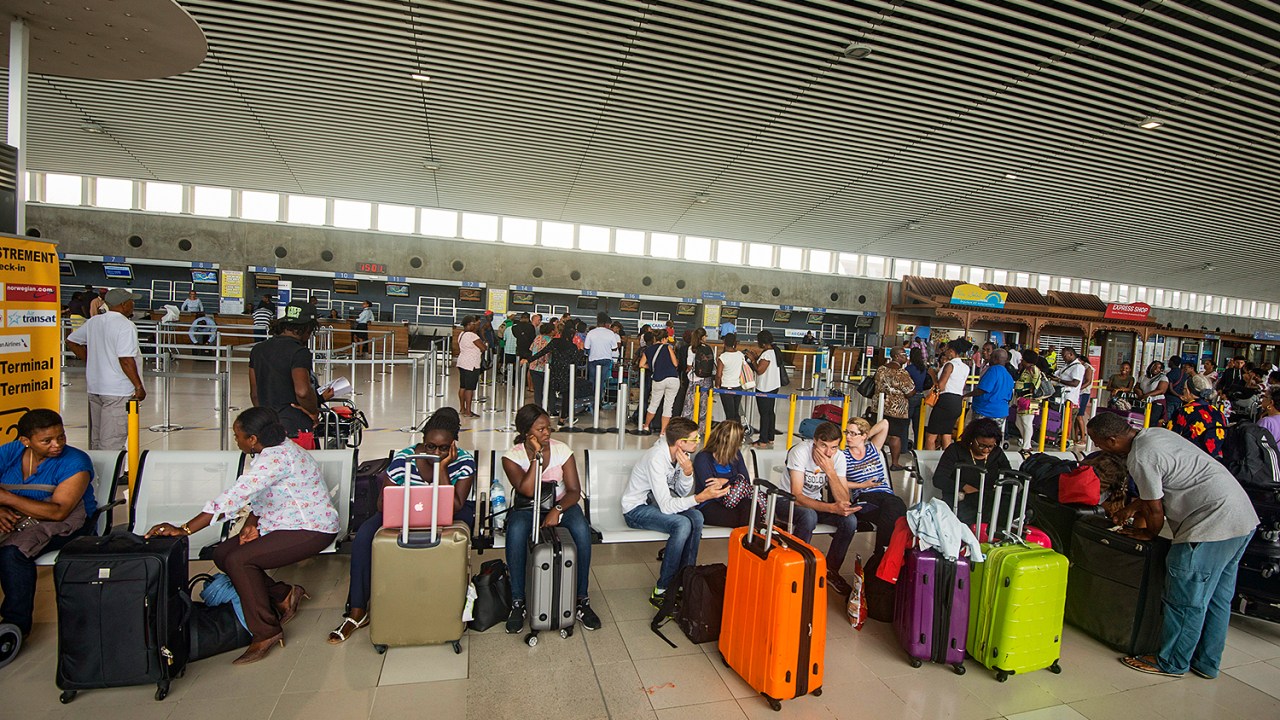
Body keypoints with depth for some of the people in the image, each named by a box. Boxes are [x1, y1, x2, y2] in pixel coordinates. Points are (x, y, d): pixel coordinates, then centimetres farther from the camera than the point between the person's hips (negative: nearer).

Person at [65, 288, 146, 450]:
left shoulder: (93, 322, 9)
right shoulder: (126, 325, -15)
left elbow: (71, 341, 22)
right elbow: (126, 360, -22)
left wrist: (91, 361, 22)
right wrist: (139, 387, -16)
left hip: (94, 387, 8)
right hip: (118, 391, -8)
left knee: (96, 437, 19)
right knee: (113, 440, -4)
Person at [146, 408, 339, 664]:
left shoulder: (275, 458, -26)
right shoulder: (273, 449, 6)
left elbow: (234, 498, -31)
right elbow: (258, 497, 14)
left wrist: (184, 529, -28)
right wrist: (251, 525, -1)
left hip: (312, 530, -11)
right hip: (282, 525, 11)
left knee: (238, 560, -20)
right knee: (222, 555, 4)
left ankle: (266, 632, -7)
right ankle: (283, 596, 14)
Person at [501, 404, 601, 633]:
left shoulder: (562, 450, -7)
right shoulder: (512, 457, -9)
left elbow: (574, 490, -9)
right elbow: (527, 490, -23)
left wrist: (557, 510, -28)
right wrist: (537, 455, -24)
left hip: (560, 504, 1)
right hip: (526, 508, 0)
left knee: (582, 529, -30)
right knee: (516, 530, -35)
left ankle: (582, 599, -16)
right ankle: (518, 603, -18)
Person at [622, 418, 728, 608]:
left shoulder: (682, 454, -5)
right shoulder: (656, 459, -30)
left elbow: (682, 493, 0)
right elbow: (666, 506, -32)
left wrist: (687, 472, -20)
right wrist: (700, 497, -40)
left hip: (657, 503, 8)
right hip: (636, 509, -7)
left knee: (696, 517, -17)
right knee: (682, 524, -28)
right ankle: (661, 591, -18)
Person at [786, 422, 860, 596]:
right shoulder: (800, 451, -28)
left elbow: (844, 501, -19)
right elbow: (797, 496, -32)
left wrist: (830, 471, -33)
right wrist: (833, 508, -44)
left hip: (814, 501, 5)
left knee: (850, 520, -18)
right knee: (809, 516, -36)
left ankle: (830, 570, 3)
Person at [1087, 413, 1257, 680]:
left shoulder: (1140, 458, -21)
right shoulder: (1154, 433, 9)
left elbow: (1155, 509, -12)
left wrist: (1149, 533, 6)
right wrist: (1131, 507, 22)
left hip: (1214, 522, -10)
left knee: (1185, 599, 2)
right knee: (1217, 598, 18)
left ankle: (1171, 663, 15)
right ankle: (1206, 663, 30)